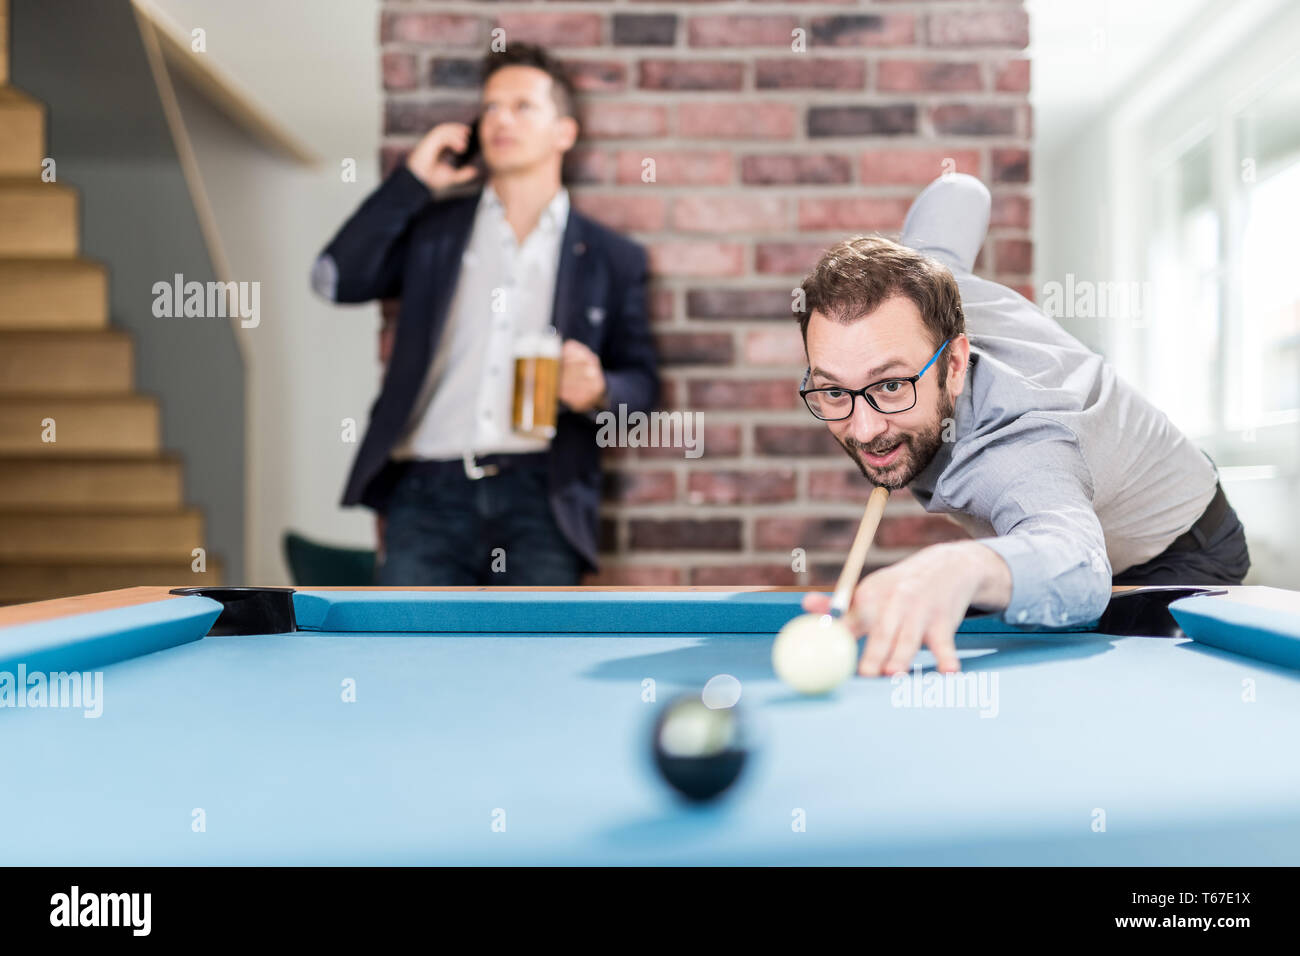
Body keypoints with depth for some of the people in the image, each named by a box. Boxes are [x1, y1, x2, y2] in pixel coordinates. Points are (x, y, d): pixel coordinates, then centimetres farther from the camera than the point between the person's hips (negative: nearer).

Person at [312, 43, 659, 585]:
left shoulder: (610, 259, 16)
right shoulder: (433, 230, 19)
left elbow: (641, 381, 15)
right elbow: (336, 279, 5)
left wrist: (600, 393, -9)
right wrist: (412, 180, 8)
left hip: (538, 493, 0)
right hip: (430, 488, 1)